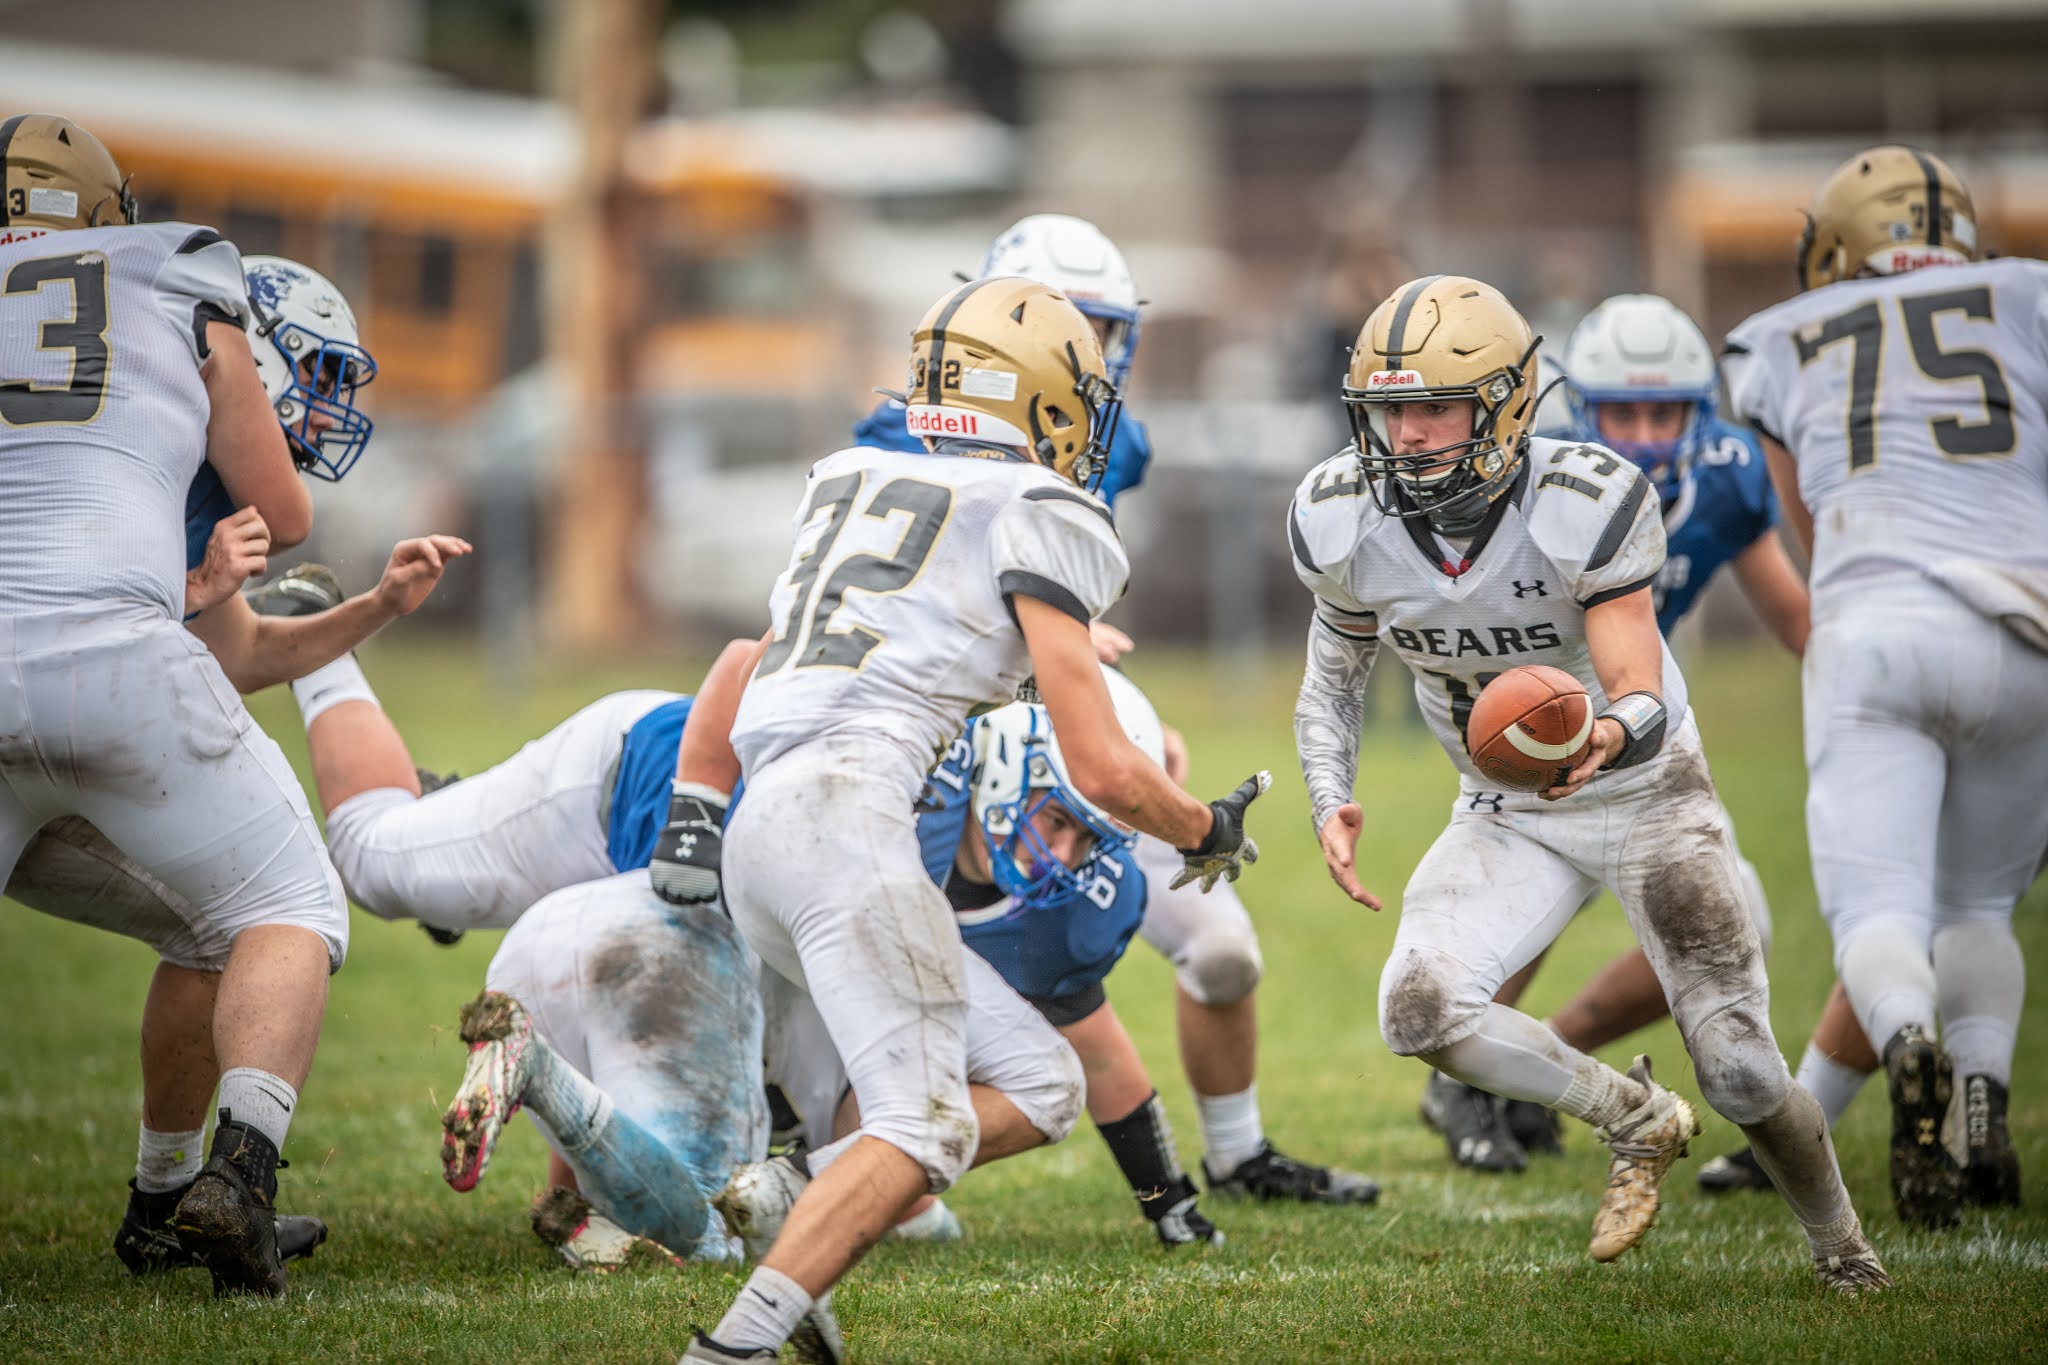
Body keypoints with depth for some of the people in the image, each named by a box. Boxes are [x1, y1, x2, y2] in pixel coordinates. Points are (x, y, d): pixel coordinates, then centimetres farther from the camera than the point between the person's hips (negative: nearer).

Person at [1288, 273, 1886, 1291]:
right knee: (1419, 1008, -24)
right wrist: (1330, 804, -15)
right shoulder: (1345, 521, -14)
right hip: (1506, 815, 3)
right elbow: (1334, 679, 3)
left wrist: (1605, 736, -53)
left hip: (1646, 796, -3)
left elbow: (1644, 700, -29)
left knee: (1740, 1074, -5)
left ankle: (1839, 1244, 28)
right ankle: (1636, 1122, 2)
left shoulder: (1588, 506, -27)